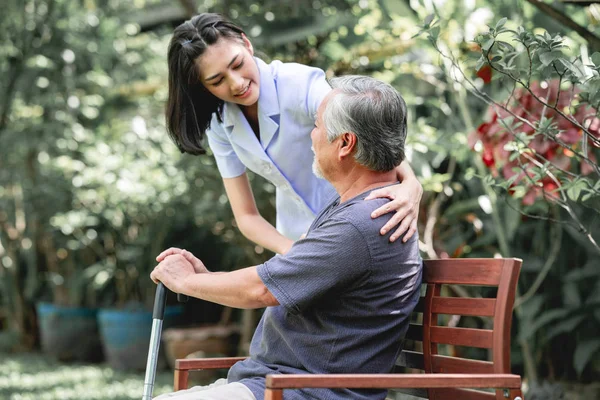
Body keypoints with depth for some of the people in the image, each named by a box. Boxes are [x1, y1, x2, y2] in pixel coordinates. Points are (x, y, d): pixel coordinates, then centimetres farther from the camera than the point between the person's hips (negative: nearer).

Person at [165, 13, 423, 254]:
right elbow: (246, 216, -9)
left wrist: (410, 184, -55)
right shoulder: (218, 125, -9)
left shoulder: (300, 84, -24)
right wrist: (294, 252, -28)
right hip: (297, 237, 4)